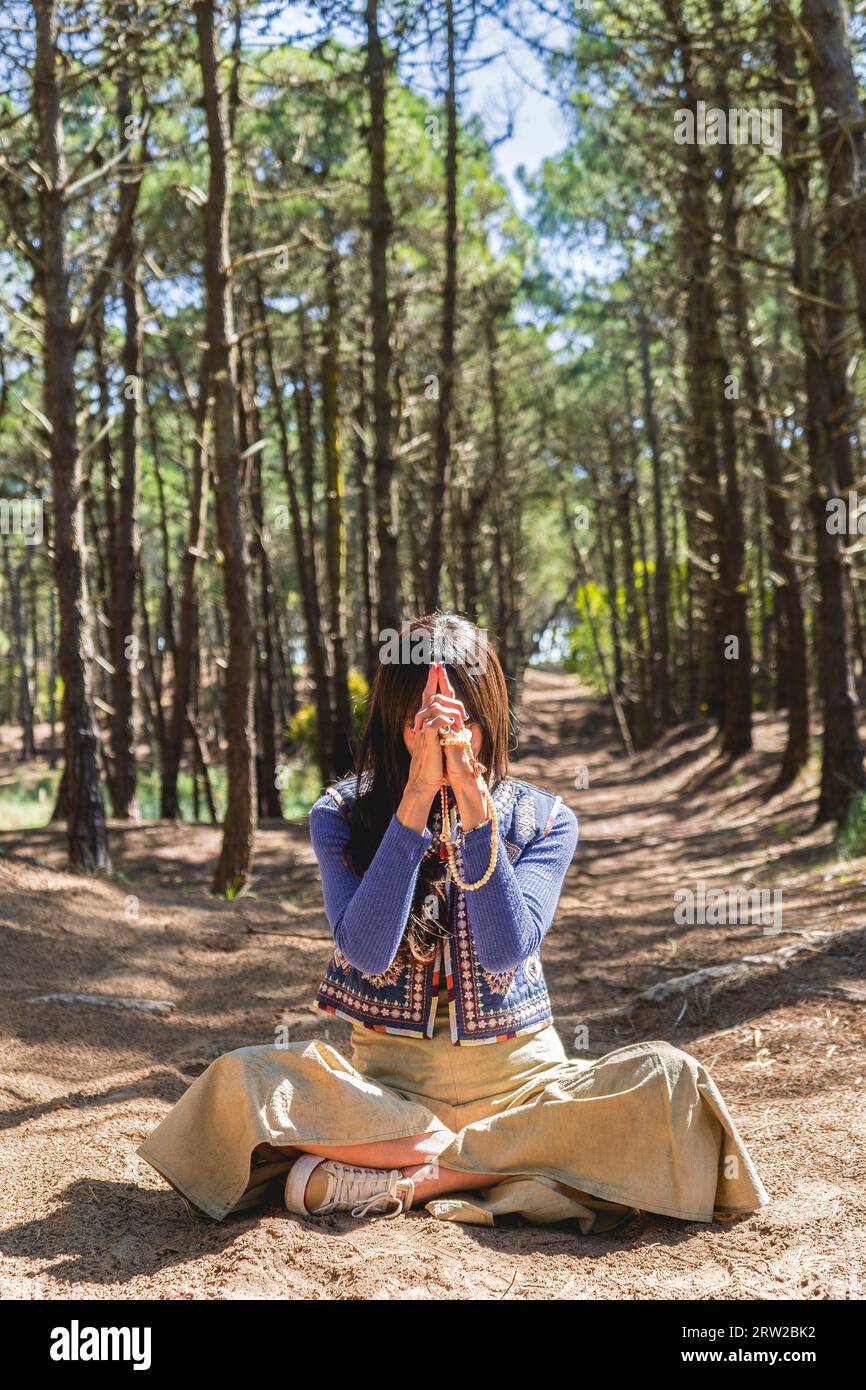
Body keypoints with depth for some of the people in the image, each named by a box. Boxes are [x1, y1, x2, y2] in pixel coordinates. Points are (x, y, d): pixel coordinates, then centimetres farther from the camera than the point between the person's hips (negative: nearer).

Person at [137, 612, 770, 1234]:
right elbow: (367, 954, -17)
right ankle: (491, 1158, -20)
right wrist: (417, 798, -22)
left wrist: (474, 804, -21)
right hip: (385, 1077, -1)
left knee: (668, 1078, -27)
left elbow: (504, 952, -15)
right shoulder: (343, 814, -1)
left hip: (516, 1077, 1)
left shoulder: (543, 819, 0)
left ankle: (401, 1179, -23)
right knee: (241, 1080, -29)